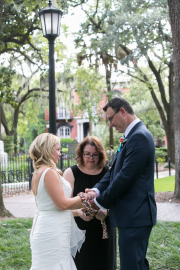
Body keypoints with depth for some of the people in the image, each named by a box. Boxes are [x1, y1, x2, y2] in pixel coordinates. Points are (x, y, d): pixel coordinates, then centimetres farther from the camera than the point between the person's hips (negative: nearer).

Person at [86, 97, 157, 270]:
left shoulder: (139, 137, -17)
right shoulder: (130, 136, 15)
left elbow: (125, 177, -21)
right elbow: (114, 170, 13)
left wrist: (101, 201, -11)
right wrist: (97, 190, -2)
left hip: (134, 216, -10)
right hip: (134, 215, 10)